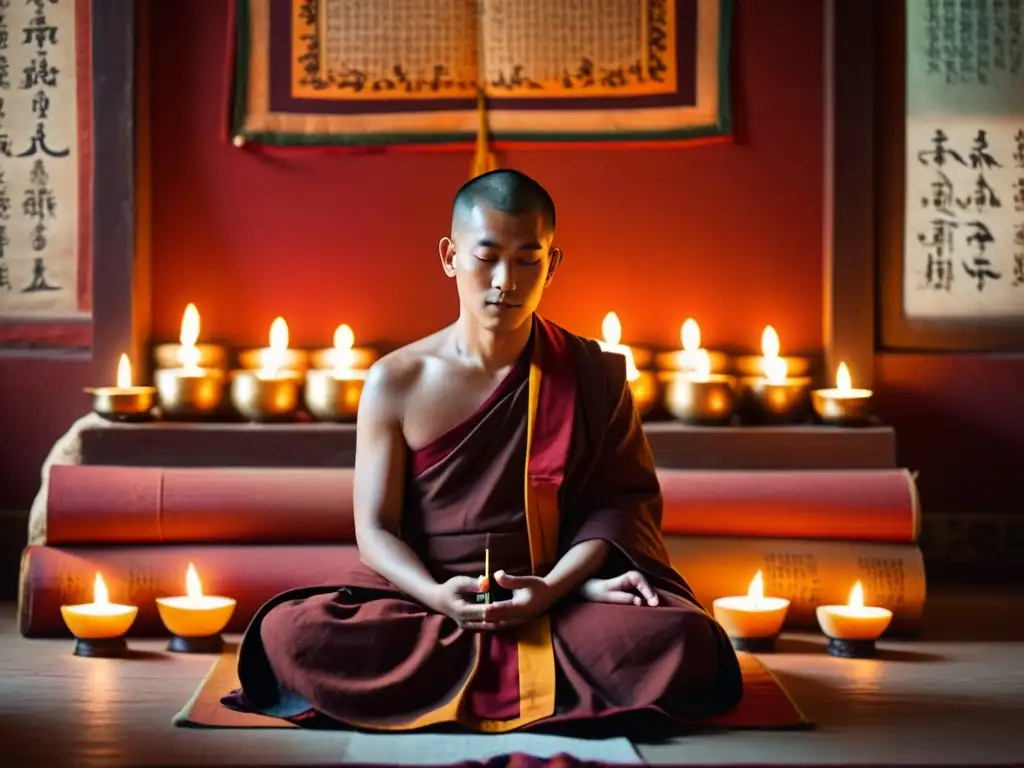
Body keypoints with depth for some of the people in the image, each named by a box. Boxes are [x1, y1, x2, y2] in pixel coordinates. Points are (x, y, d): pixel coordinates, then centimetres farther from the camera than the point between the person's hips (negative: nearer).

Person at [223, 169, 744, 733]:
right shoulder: (396, 383, 3)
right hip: (422, 596, 0)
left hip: (556, 598, 0)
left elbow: (615, 497, 2)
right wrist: (436, 596, -20)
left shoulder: (591, 375, 6)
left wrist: (557, 586, -18)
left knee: (682, 643, -31)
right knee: (288, 633, -30)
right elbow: (375, 527, 1)